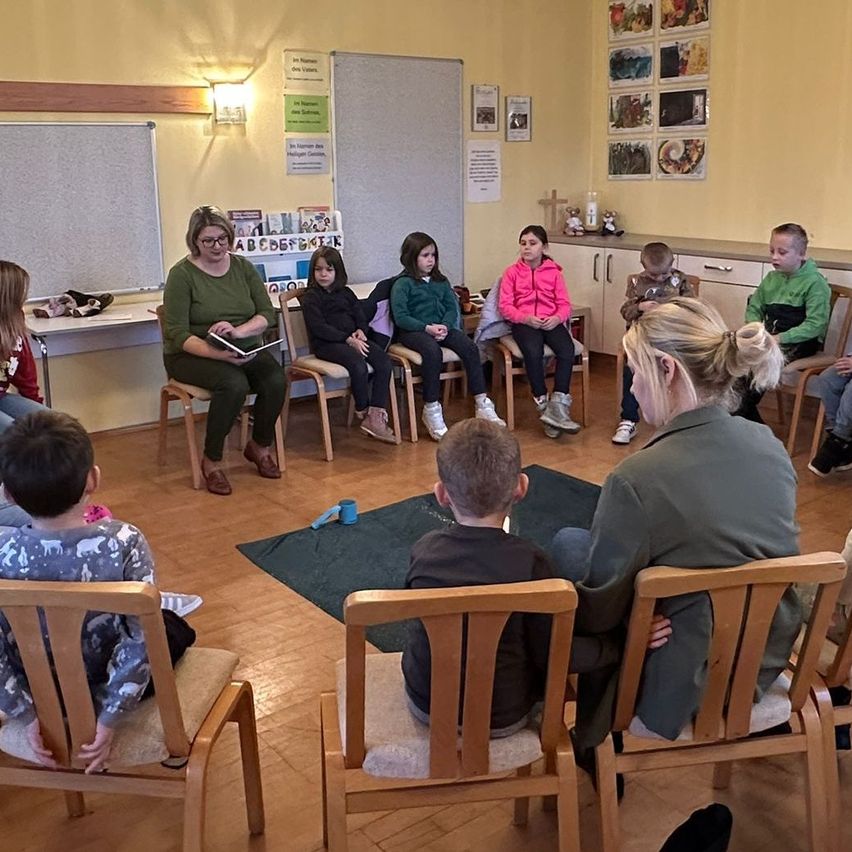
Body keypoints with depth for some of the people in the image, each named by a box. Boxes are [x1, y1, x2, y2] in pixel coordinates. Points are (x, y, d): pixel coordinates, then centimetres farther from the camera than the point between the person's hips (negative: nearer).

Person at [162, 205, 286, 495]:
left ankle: (260, 445, 2)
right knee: (234, 383, -34)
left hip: (243, 349, 4)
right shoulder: (182, 274, -8)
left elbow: (267, 314, 1)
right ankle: (211, 460, -15)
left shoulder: (243, 267, 5)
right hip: (192, 354, -4)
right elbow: (177, 335, -14)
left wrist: (239, 331, -21)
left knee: (275, 379, -25)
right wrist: (217, 353, -30)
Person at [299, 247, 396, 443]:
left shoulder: (346, 293, 19)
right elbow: (318, 328, -11)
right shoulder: (310, 298, 0)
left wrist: (361, 331, -4)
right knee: (358, 363, -33)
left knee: (384, 360, -18)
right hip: (326, 344, -6)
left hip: (352, 339, 6)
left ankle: (375, 417, -22)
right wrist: (348, 340, -18)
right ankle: (363, 412, -11)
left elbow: (361, 316, 21)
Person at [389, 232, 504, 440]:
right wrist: (428, 328, -19)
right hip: (413, 331, -5)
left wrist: (445, 326, -11)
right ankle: (431, 410, -27)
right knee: (433, 351, -36)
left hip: (441, 327, 6)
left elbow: (451, 307, 10)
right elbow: (400, 317, -11)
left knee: (470, 347, -19)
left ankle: (482, 403, -16)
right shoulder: (402, 284, -3)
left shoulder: (440, 280, 15)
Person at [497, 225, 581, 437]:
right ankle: (544, 407, -23)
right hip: (524, 322, -2)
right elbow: (505, 305, 1)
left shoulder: (554, 272, 13)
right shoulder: (512, 272, 10)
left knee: (567, 349, -29)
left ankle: (558, 406, -30)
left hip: (551, 322, 2)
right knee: (533, 352, -33)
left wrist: (557, 318, -14)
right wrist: (527, 318, -15)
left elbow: (564, 304, 8)